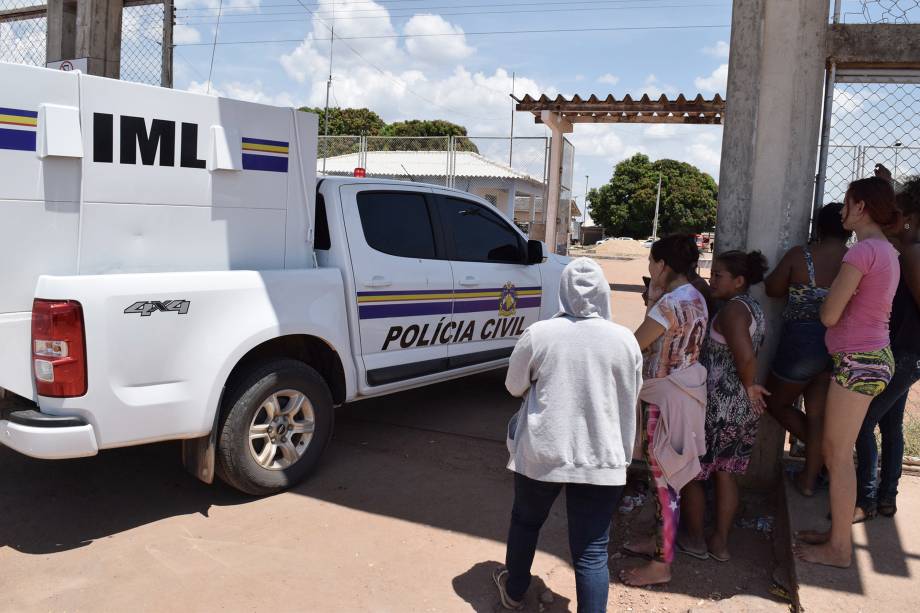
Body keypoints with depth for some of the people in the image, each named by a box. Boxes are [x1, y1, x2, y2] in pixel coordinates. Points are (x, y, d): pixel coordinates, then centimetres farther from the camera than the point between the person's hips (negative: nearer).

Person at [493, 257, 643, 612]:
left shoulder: (538, 334, -8)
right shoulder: (625, 340, -5)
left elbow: (514, 386, 5)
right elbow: (632, 397, 7)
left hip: (541, 452, 1)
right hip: (601, 458, 0)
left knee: (525, 521, 24)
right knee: (592, 549, 7)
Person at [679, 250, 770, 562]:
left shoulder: (732, 308, -18)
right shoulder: (754, 308, 10)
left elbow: (746, 357, -28)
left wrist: (749, 385, -13)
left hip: (719, 405, -9)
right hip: (744, 408, 9)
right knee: (725, 474, 17)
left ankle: (695, 540, 21)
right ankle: (720, 542, 25)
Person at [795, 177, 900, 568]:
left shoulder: (863, 250, -17)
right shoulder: (887, 251, 13)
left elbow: (829, 315, -16)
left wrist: (831, 295, 2)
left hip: (857, 360, -10)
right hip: (874, 356, 10)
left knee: (838, 455, 0)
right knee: (834, 449, 17)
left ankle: (838, 548, 12)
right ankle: (838, 532, 28)